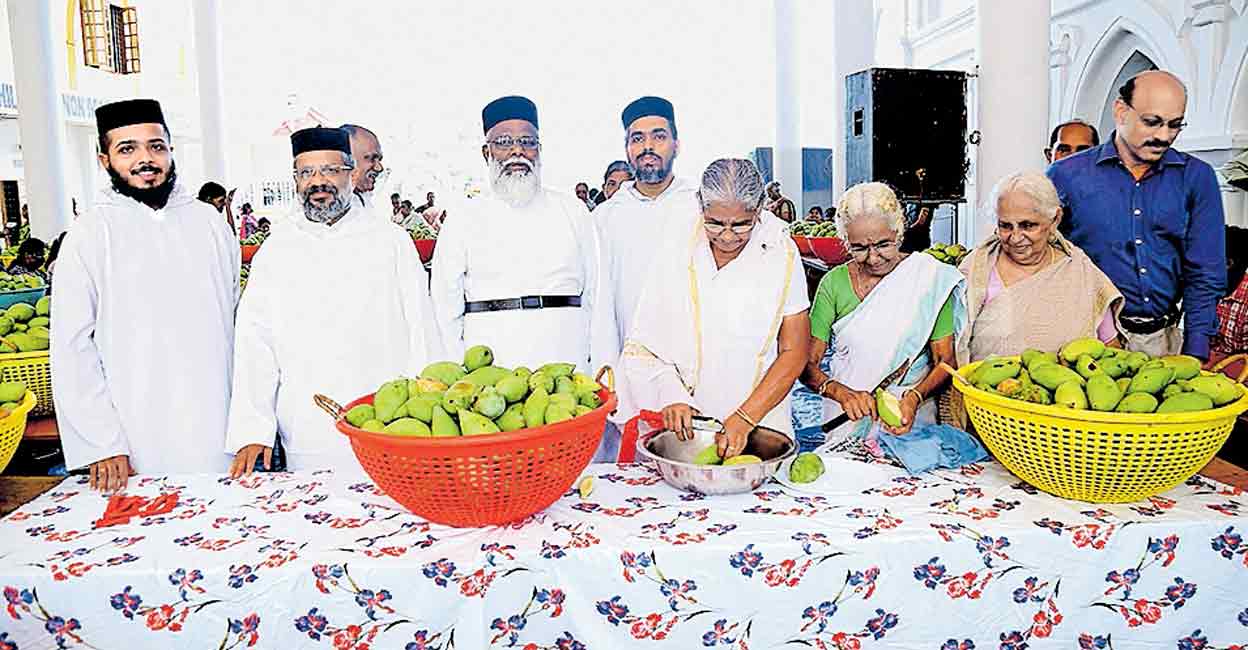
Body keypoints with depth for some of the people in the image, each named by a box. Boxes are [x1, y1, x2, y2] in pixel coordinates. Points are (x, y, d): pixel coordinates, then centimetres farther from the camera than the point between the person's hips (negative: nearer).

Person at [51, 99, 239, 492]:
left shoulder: (208, 221, 7)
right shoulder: (91, 233, -3)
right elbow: (72, 347, -5)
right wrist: (102, 445, -10)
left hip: (223, 432, 3)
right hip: (143, 442, -3)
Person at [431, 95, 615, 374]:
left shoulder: (573, 212, 12)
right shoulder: (463, 222, 9)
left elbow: (598, 299, 9)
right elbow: (447, 311, 8)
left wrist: (604, 378, 3)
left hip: (568, 368, 1)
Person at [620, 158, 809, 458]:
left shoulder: (781, 257, -6)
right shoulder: (675, 257, -4)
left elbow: (794, 353, -6)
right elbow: (641, 347, -3)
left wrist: (744, 420, -14)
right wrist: (670, 396, -20)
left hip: (759, 426, 0)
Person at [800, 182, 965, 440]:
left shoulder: (929, 277, -1)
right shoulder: (834, 283, 0)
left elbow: (945, 361, 1)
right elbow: (807, 365, -2)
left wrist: (915, 397, -17)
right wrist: (842, 393, -20)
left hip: (912, 418, 0)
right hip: (846, 419, 1)